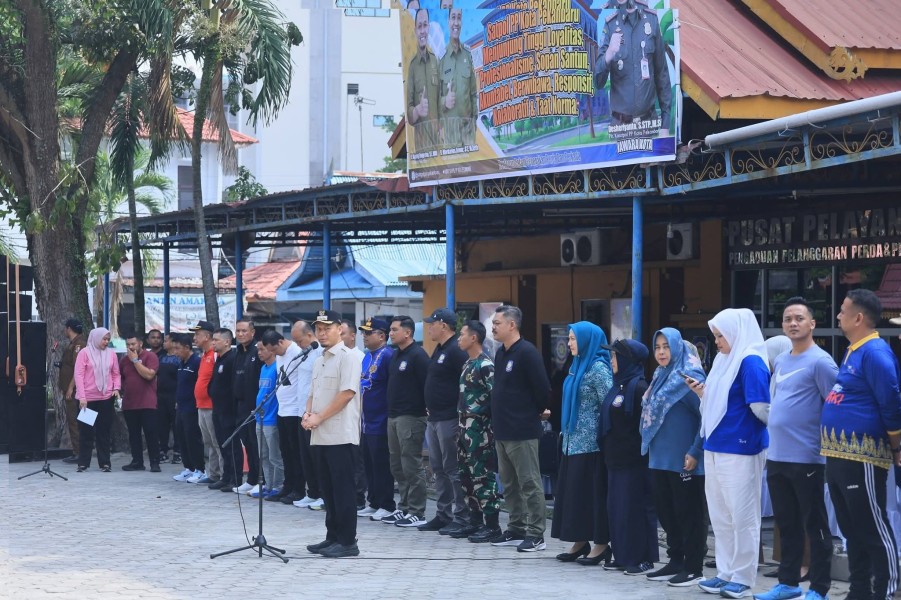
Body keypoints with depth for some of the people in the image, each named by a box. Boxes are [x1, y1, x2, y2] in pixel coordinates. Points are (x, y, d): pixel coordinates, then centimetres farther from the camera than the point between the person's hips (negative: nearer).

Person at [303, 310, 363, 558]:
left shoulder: (347, 357, -8)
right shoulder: (319, 361, 18)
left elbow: (347, 393, -16)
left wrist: (319, 418, -14)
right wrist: (307, 414, 1)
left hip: (340, 434, -8)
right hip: (320, 435, 8)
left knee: (343, 489, -5)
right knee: (328, 489, 11)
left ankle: (347, 541, -2)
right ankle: (332, 537, 17)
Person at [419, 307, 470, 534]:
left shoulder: (456, 351, -16)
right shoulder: (439, 350, 16)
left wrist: (460, 416, -19)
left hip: (449, 419, -10)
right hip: (434, 419, 10)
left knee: (453, 470, -6)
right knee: (439, 469, 14)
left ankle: (462, 518, -2)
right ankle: (443, 515, 21)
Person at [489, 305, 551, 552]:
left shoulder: (527, 353, -14)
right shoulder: (500, 353, 13)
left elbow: (542, 388, -16)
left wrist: (537, 411, -2)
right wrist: (499, 418, 15)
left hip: (522, 432, -9)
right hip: (502, 430, 9)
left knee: (529, 483, -4)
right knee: (509, 484, 14)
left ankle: (536, 534, -1)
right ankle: (516, 529, 23)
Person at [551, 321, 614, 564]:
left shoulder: (598, 368, -13)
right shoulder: (578, 365, 14)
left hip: (590, 442, -9)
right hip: (574, 440, 9)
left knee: (593, 492, -4)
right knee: (572, 490, 9)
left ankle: (601, 543, 2)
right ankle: (580, 541, 15)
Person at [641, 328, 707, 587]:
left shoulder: (689, 377, -12)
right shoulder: (660, 376, 14)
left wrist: (695, 452, -18)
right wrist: (650, 445, 16)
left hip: (683, 460, -9)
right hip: (660, 458, 9)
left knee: (689, 513, -1)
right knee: (666, 511, 13)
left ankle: (694, 568, 5)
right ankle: (676, 561, 22)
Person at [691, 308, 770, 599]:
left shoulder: (751, 362, -14)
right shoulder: (722, 361, 13)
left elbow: (762, 408, -16)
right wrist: (702, 393, 5)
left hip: (740, 450, -9)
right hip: (715, 448, 9)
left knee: (742, 515, -1)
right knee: (720, 515, 13)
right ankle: (726, 573, 21)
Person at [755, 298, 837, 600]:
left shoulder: (819, 361, -10)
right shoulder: (779, 361, 14)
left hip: (806, 458, -8)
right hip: (776, 457, 8)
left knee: (814, 525, 0)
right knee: (786, 523, 15)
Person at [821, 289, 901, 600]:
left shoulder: (875, 353, -14)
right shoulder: (852, 352, 16)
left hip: (862, 458, -10)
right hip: (838, 456, 10)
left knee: (874, 530, -5)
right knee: (852, 529, 15)